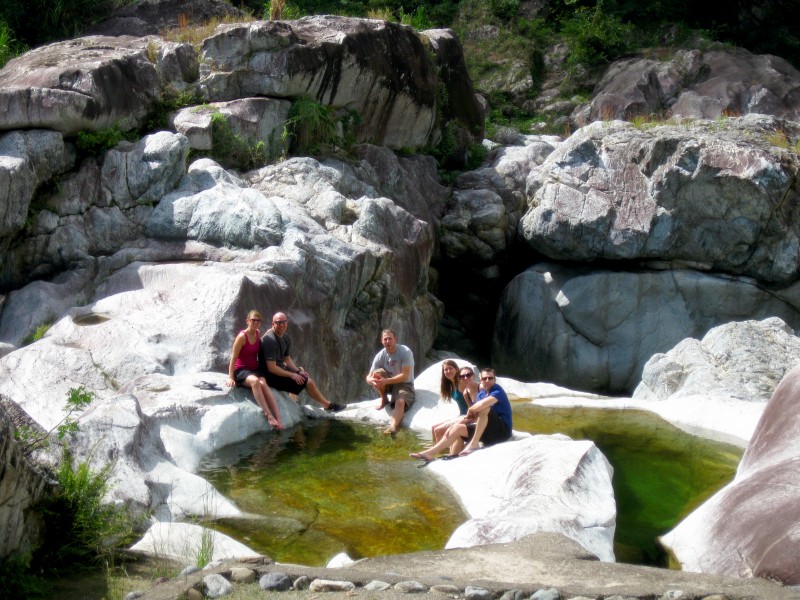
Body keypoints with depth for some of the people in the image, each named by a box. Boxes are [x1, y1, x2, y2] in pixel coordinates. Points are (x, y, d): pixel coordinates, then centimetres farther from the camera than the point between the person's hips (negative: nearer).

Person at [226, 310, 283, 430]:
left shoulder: (258, 333, 8)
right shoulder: (242, 336, -10)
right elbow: (233, 358, -11)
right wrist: (230, 377, -17)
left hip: (255, 369, 5)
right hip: (241, 370, -5)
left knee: (263, 384, -30)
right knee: (255, 381, -38)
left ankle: (278, 417, -42)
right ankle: (269, 415, -42)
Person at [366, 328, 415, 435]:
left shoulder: (405, 352, -19)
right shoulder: (380, 356, -7)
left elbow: (405, 376, -25)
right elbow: (369, 377, -7)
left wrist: (386, 381, -35)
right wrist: (371, 380, -33)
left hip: (405, 384, -4)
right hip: (388, 383, 4)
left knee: (400, 402, -35)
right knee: (377, 373, -25)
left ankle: (393, 426, -58)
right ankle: (384, 400, -3)